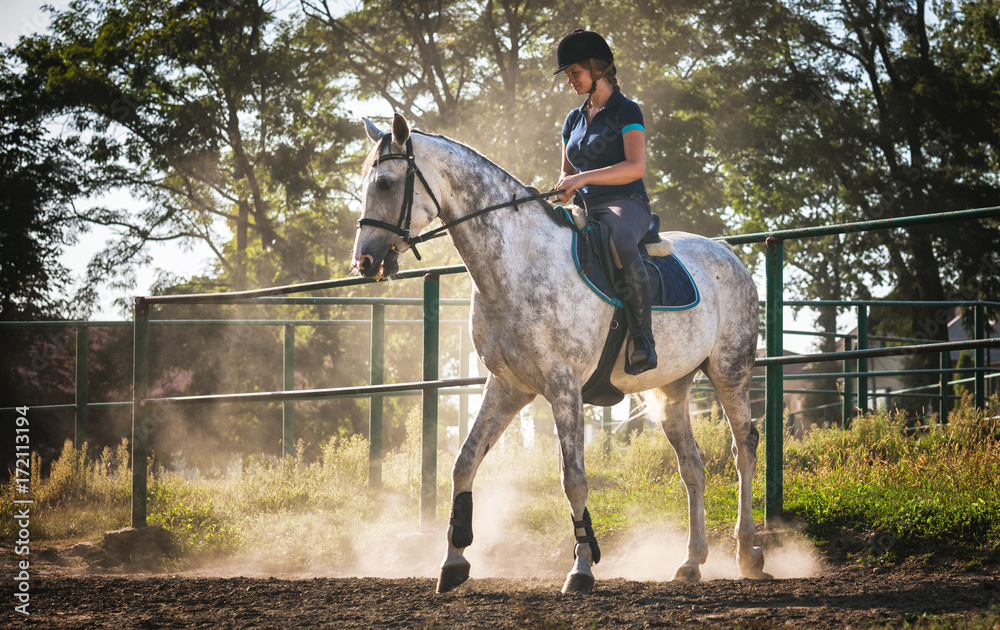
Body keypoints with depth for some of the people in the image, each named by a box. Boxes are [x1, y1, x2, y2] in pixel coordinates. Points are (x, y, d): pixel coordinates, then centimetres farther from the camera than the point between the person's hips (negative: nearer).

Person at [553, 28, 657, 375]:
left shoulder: (626, 111, -1)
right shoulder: (574, 120, 21)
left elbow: (635, 167, -15)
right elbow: (567, 171, 30)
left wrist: (583, 178, -23)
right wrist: (565, 188, 4)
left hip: (626, 205, -8)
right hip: (586, 210, 8)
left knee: (621, 243, -42)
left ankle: (642, 336, -36)